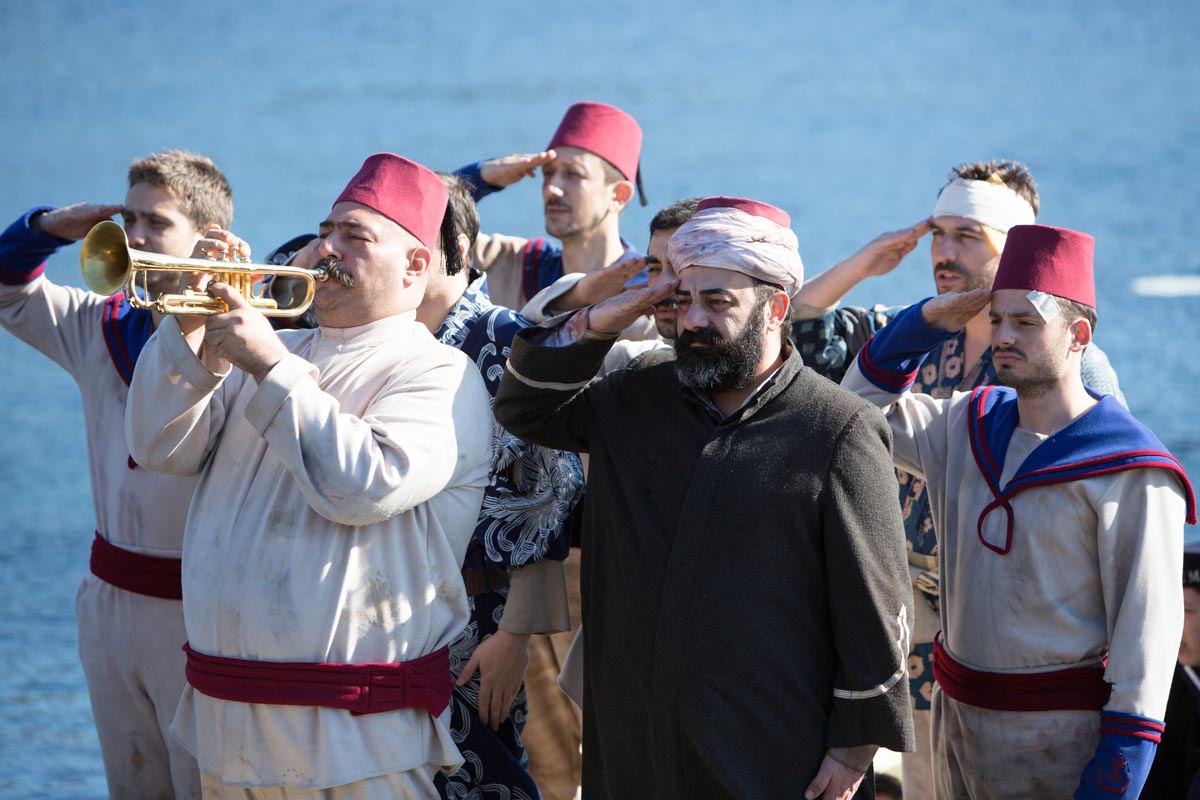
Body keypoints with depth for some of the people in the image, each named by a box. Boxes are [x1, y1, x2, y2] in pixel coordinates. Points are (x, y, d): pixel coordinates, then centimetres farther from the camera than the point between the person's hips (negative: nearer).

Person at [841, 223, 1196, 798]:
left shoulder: (1129, 472, -14)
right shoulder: (970, 427, 7)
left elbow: (1149, 626, -17)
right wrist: (924, 325, 4)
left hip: (1061, 734, -7)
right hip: (958, 710, 7)